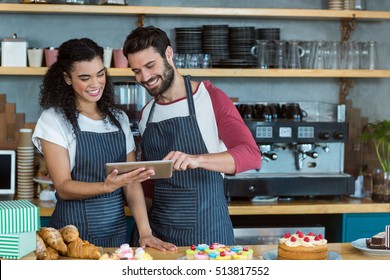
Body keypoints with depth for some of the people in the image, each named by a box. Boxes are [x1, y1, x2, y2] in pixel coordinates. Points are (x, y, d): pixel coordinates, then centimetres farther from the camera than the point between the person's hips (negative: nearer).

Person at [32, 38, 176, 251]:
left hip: (117, 232, 4)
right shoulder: (53, 120, -6)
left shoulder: (119, 119, 8)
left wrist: (145, 232, -8)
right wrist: (107, 186, -29)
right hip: (74, 233, -4)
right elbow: (63, 187, -12)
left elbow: (132, 184, 5)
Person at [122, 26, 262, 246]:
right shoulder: (146, 113, 11)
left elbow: (251, 155, -18)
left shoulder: (210, 98, -7)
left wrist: (196, 159, -33)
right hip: (157, 229, 5)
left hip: (206, 230, -5)